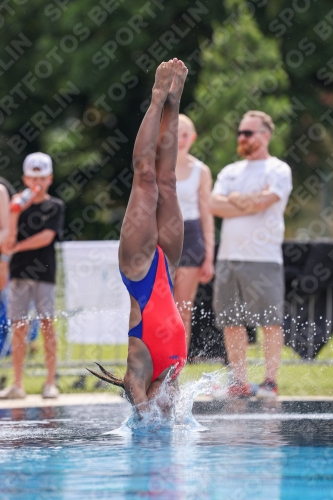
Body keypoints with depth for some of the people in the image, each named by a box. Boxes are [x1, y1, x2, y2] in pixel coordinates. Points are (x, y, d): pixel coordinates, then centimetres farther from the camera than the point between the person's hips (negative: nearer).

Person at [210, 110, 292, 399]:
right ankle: (239, 382, 9)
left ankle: (271, 381, 0)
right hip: (228, 256, 6)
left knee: (270, 322, -5)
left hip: (263, 258, -6)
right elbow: (215, 205, 3)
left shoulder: (278, 170, 0)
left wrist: (234, 199, 0)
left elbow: (262, 202, -16)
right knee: (231, 322, 4)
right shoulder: (230, 172, 18)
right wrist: (251, 202, -5)